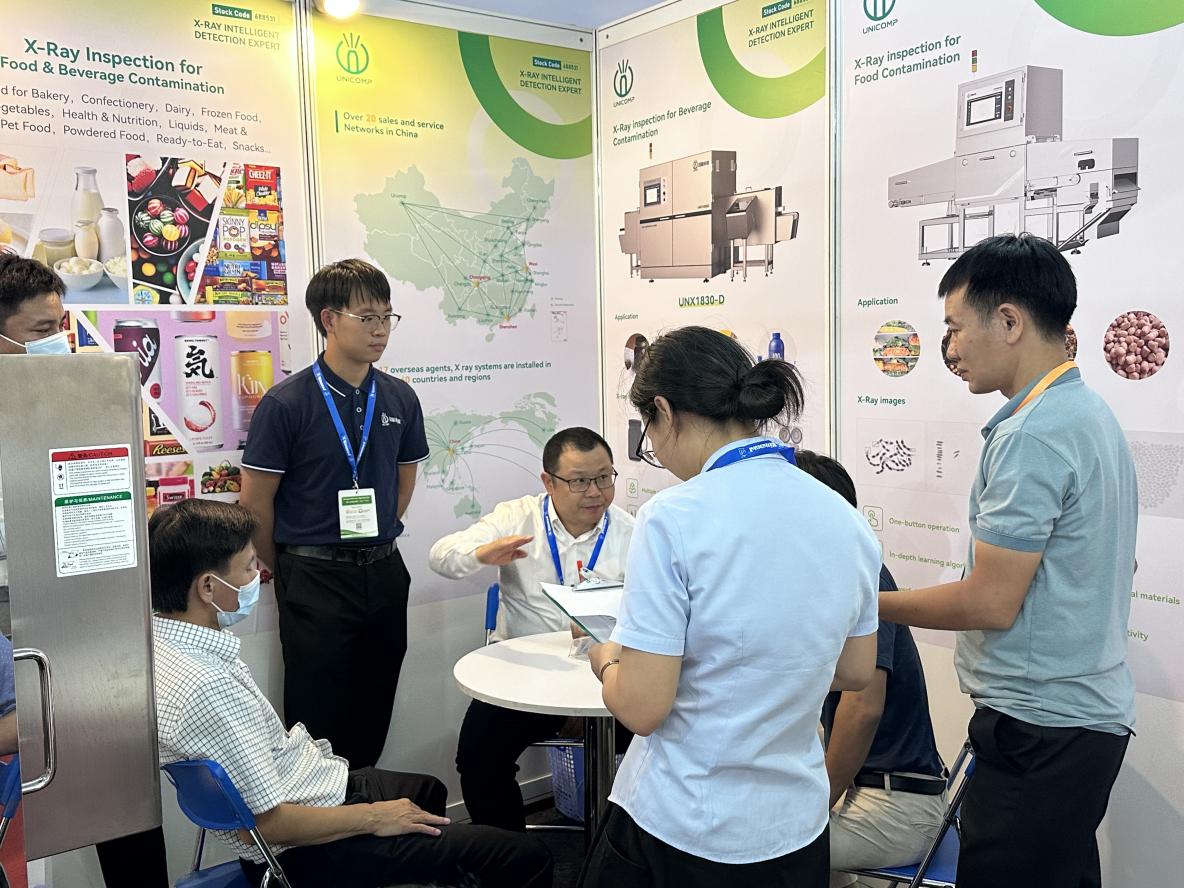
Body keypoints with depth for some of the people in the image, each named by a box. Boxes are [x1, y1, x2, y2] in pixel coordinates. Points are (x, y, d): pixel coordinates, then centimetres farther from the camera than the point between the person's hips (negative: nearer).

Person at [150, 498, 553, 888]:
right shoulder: (202, 687, -32)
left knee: (429, 789, 37)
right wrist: (373, 818, -16)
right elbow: (264, 823, -28)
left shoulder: (164, 640, -2)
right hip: (305, 851, -10)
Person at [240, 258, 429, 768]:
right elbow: (255, 502, -6)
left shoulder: (399, 399, 3)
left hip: (384, 572, 5)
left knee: (374, 709, 14)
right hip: (314, 578, -4)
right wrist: (285, 572, 4)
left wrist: (376, 544, 13)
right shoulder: (285, 404, -12)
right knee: (318, 715, 6)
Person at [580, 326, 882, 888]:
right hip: (795, 826, 6)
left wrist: (606, 659, -1)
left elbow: (641, 707, -20)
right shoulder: (846, 519, -2)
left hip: (682, 827, -5)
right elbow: (855, 672, 10)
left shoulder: (674, 519, -21)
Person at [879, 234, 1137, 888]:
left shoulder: (1030, 436, -21)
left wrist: (873, 605, -9)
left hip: (1039, 731, -10)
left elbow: (989, 603, -21)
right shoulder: (1090, 412, 11)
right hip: (1090, 712, 10)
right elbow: (1115, 568, 19)